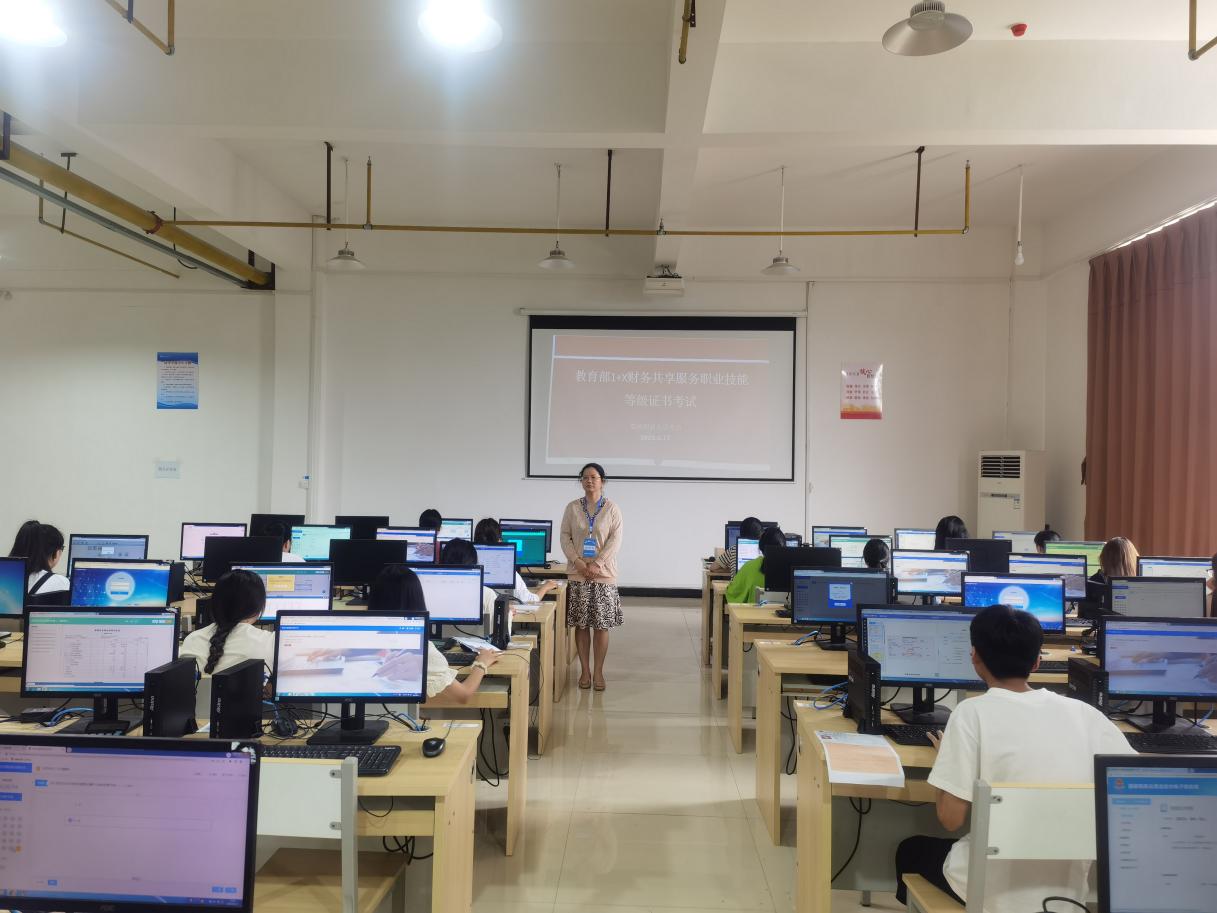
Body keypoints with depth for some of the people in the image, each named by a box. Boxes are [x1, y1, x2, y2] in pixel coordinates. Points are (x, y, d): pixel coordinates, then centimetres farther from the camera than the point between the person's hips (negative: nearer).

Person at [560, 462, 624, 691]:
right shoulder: (572, 508, 5)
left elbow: (615, 540, -6)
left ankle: (598, 672, 12)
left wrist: (597, 564, -15)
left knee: (602, 625, 1)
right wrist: (578, 562, -12)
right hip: (577, 573, 2)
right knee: (581, 624, 5)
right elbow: (565, 537, 2)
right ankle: (585, 670, 16)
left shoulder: (612, 509, -1)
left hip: (604, 574, -1)